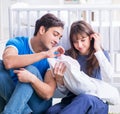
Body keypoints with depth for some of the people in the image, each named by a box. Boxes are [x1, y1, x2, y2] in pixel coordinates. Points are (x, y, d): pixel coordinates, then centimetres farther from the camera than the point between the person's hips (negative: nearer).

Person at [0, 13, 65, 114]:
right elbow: (8, 62, -30)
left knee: (31, 69, -26)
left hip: (38, 104, -1)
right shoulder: (17, 43, -5)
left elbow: (48, 94, -16)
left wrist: (32, 79, -37)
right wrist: (45, 54, -30)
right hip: (10, 98, 1)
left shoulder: (54, 57, -6)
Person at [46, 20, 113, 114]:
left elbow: (108, 79, -11)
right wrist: (59, 79, -11)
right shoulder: (68, 56, 12)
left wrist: (98, 49, -5)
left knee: (84, 98, -39)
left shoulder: (102, 54, 10)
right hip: (72, 100, 0)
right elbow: (64, 90, 12)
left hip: (97, 102, 0)